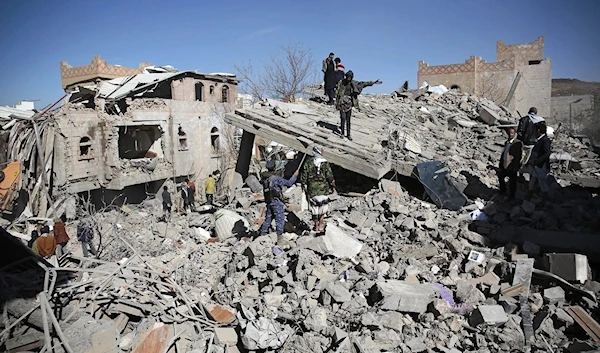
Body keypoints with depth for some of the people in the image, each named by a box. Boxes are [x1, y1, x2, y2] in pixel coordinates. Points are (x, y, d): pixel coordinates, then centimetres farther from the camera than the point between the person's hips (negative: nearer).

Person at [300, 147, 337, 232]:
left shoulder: (308, 162, -2)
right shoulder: (325, 163, -10)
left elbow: (303, 175, 2)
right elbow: (330, 176, -8)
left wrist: (304, 185, 16)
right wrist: (333, 187, 3)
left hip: (312, 189, 2)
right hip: (323, 189, -2)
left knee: (314, 207, 14)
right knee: (323, 207, 13)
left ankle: (316, 226, 23)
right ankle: (321, 226, 16)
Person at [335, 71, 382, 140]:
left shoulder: (353, 83, 3)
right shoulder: (341, 82, -6)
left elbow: (363, 84, 7)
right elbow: (337, 93, -2)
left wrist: (373, 82, 5)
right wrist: (336, 103, -3)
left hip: (349, 102, 3)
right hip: (342, 101, -3)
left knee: (348, 119, 5)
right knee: (343, 117, -9)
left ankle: (348, 134, 11)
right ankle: (342, 133, 5)